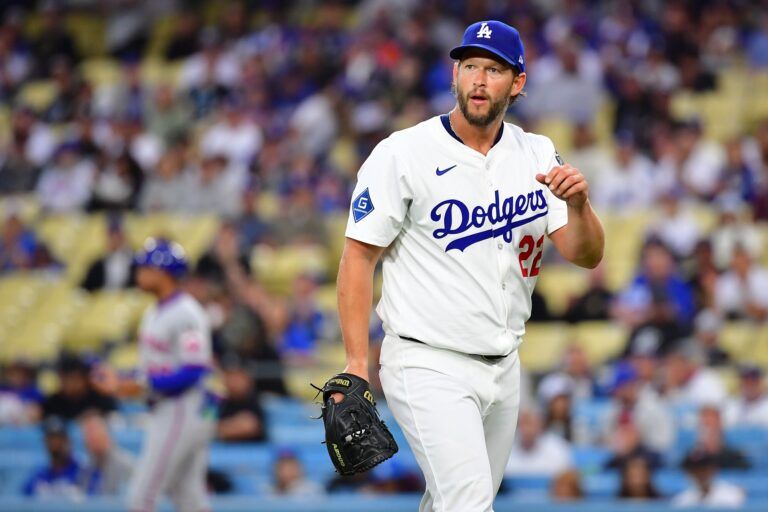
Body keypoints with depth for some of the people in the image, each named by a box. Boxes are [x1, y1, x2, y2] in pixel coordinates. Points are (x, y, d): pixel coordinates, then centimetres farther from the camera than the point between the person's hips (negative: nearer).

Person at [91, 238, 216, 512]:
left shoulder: (186, 314, -16)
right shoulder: (154, 313, 15)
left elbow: (192, 373, -22)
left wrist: (142, 386, -23)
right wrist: (121, 383, 5)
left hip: (183, 414, -10)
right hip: (164, 414, 10)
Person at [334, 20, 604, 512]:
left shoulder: (537, 155, 6)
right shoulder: (403, 154, -9)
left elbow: (586, 256, 1)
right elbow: (359, 256, -8)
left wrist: (578, 204, -22)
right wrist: (357, 365, -15)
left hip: (504, 368, 6)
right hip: (429, 365, -6)